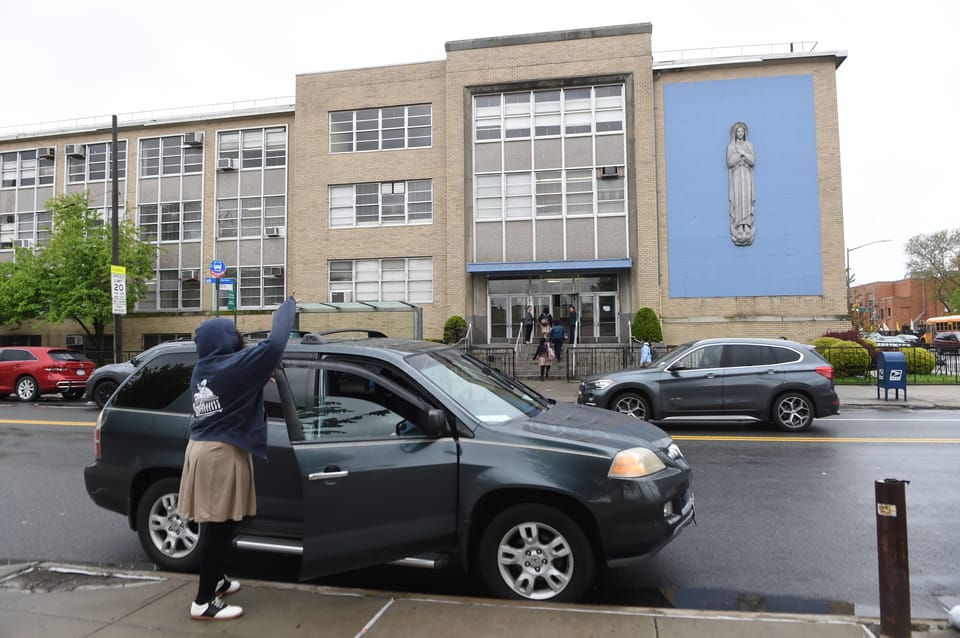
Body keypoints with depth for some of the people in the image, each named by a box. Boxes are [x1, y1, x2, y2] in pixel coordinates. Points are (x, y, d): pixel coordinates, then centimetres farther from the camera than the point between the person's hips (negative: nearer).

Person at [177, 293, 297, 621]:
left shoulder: (203, 369, 10)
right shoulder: (234, 366, -17)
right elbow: (275, 344, -21)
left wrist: (261, 381, 18)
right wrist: (288, 305, -8)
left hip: (202, 448, 9)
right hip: (222, 454, -9)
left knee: (216, 525, 21)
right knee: (219, 528, -1)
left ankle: (215, 579, 36)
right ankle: (204, 602, 8)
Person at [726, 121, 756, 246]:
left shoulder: (749, 145, 12)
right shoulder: (730, 146, 7)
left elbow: (753, 161, 1)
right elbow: (729, 162, -5)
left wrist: (744, 153, -10)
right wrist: (739, 154, -12)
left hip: (746, 177, 2)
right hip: (736, 177, -2)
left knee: (747, 201, -5)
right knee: (737, 201, -9)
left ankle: (747, 231, -7)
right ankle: (738, 232, -10)